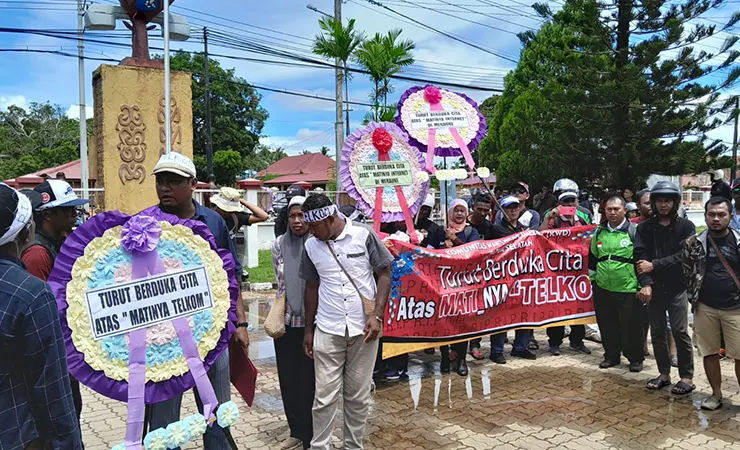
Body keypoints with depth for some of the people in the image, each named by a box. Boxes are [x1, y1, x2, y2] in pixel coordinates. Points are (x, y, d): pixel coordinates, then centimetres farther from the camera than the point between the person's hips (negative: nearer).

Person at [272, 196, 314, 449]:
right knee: (287, 377, 12)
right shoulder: (279, 245, 3)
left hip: (311, 322, -4)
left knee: (309, 379, 3)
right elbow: (281, 284, 4)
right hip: (286, 321, 4)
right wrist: (277, 315, -6)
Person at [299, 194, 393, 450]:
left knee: (358, 395, 10)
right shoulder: (311, 246, 2)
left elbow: (384, 274, -2)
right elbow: (312, 287, 12)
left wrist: (377, 315, -11)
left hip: (363, 329, -2)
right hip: (327, 331, 2)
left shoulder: (364, 236, -7)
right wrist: (308, 329, 14)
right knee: (325, 396, 3)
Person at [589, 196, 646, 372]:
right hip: (603, 289, 5)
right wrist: (593, 278, 17)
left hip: (628, 290, -4)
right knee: (607, 325, 12)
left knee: (631, 326, 5)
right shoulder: (599, 232, 9)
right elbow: (592, 257, 20)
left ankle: (635, 358, 21)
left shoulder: (634, 231, -6)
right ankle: (611, 356, 27)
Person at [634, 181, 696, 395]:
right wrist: (646, 283, -15)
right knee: (657, 332, 9)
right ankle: (664, 373, 21)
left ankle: (686, 377, 9)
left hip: (677, 287, -3)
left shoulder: (686, 226, 0)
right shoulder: (644, 228, 6)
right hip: (654, 288, 3)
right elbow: (640, 257, -3)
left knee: (680, 332, -2)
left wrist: (654, 265, -13)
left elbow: (684, 256, -11)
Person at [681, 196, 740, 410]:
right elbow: (687, 272, 7)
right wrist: (693, 296, 2)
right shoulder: (695, 243, -1)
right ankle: (716, 394, 25)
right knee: (709, 353, 10)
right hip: (705, 308, 1)